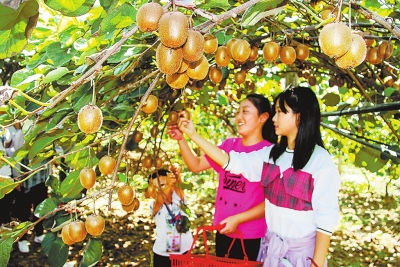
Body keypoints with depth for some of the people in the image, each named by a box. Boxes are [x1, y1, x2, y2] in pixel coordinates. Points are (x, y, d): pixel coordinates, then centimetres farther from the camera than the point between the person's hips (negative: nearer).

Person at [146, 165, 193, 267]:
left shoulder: (178, 199, -5)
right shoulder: (154, 206, -11)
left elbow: (179, 188, -26)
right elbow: (160, 201, -34)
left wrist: (177, 178, -49)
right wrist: (168, 185, -53)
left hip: (184, 251, 1)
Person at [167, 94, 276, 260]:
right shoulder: (229, 145, 3)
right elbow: (196, 165, 3)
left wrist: (237, 219, -19)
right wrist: (181, 140, -11)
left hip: (252, 237, -5)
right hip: (223, 231, 5)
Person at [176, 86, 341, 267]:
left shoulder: (321, 161, -15)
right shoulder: (271, 154, 2)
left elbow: (326, 217, -14)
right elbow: (232, 161, 2)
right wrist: (193, 135, 0)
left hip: (303, 250, -5)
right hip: (271, 246, 6)